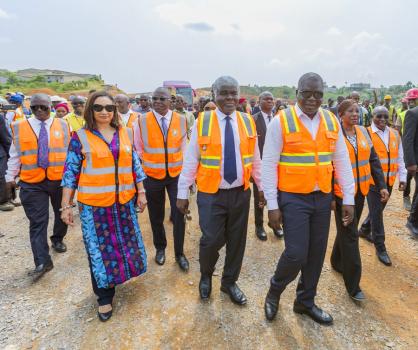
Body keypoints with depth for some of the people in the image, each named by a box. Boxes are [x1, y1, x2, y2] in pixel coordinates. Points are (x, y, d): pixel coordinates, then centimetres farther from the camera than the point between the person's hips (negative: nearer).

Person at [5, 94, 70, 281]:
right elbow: (14, 155, 8)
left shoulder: (62, 125, 3)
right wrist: (10, 177, 9)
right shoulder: (19, 127, 2)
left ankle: (57, 239, 43)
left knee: (62, 214, 17)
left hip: (60, 179, 1)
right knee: (37, 221, -2)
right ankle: (42, 262, 3)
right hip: (32, 183, -1)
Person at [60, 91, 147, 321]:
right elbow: (70, 172, -3)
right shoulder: (80, 136, -5)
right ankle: (104, 297, 27)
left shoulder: (125, 133, 5)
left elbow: (135, 165, 9)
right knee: (99, 248, 9)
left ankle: (118, 274, 44)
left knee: (124, 242, 16)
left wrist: (141, 193, 8)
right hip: (94, 204, -3)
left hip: (124, 201, 3)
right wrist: (66, 205, -4)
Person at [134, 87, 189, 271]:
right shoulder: (142, 121, -6)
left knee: (179, 215, 2)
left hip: (176, 175, 0)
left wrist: (187, 172, 7)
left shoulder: (181, 120, -2)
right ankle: (160, 248, 38)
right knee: (156, 216, 14)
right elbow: (138, 149, 5)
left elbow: (184, 148, 7)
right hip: (152, 176, 0)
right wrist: (142, 168, 5)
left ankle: (179, 253, 23)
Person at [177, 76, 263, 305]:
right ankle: (206, 276, 31)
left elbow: (255, 159, 10)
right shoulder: (202, 122, -4)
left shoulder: (248, 122, 3)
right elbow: (190, 160, -3)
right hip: (211, 194, -3)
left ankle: (229, 282, 37)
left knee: (236, 241, 13)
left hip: (240, 193, 3)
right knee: (212, 240, -2)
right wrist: (183, 193, -4)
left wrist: (262, 187, 12)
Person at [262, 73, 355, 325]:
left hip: (323, 198, 5)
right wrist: (272, 205, -11)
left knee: (316, 255, 13)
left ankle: (306, 301, 35)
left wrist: (349, 199, 5)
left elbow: (342, 162, 8)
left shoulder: (332, 121, 5)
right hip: (293, 198, -5)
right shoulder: (281, 121, -9)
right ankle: (275, 291, 25)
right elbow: (269, 165, -9)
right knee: (296, 254, -7)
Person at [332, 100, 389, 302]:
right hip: (342, 192, -6)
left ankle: (337, 261, 42)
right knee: (350, 236, -1)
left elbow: (373, 160, 8)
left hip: (360, 191, 6)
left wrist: (382, 185, 2)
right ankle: (353, 285, 11)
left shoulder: (362, 132, 5)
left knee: (346, 231, 19)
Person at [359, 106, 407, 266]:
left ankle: (364, 230, 42)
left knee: (378, 210, 18)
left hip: (389, 182, 5)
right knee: (376, 213, 0)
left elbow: (400, 158, 13)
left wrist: (402, 177, 9)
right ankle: (380, 248, 11)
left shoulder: (395, 134, 8)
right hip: (372, 181, -5)